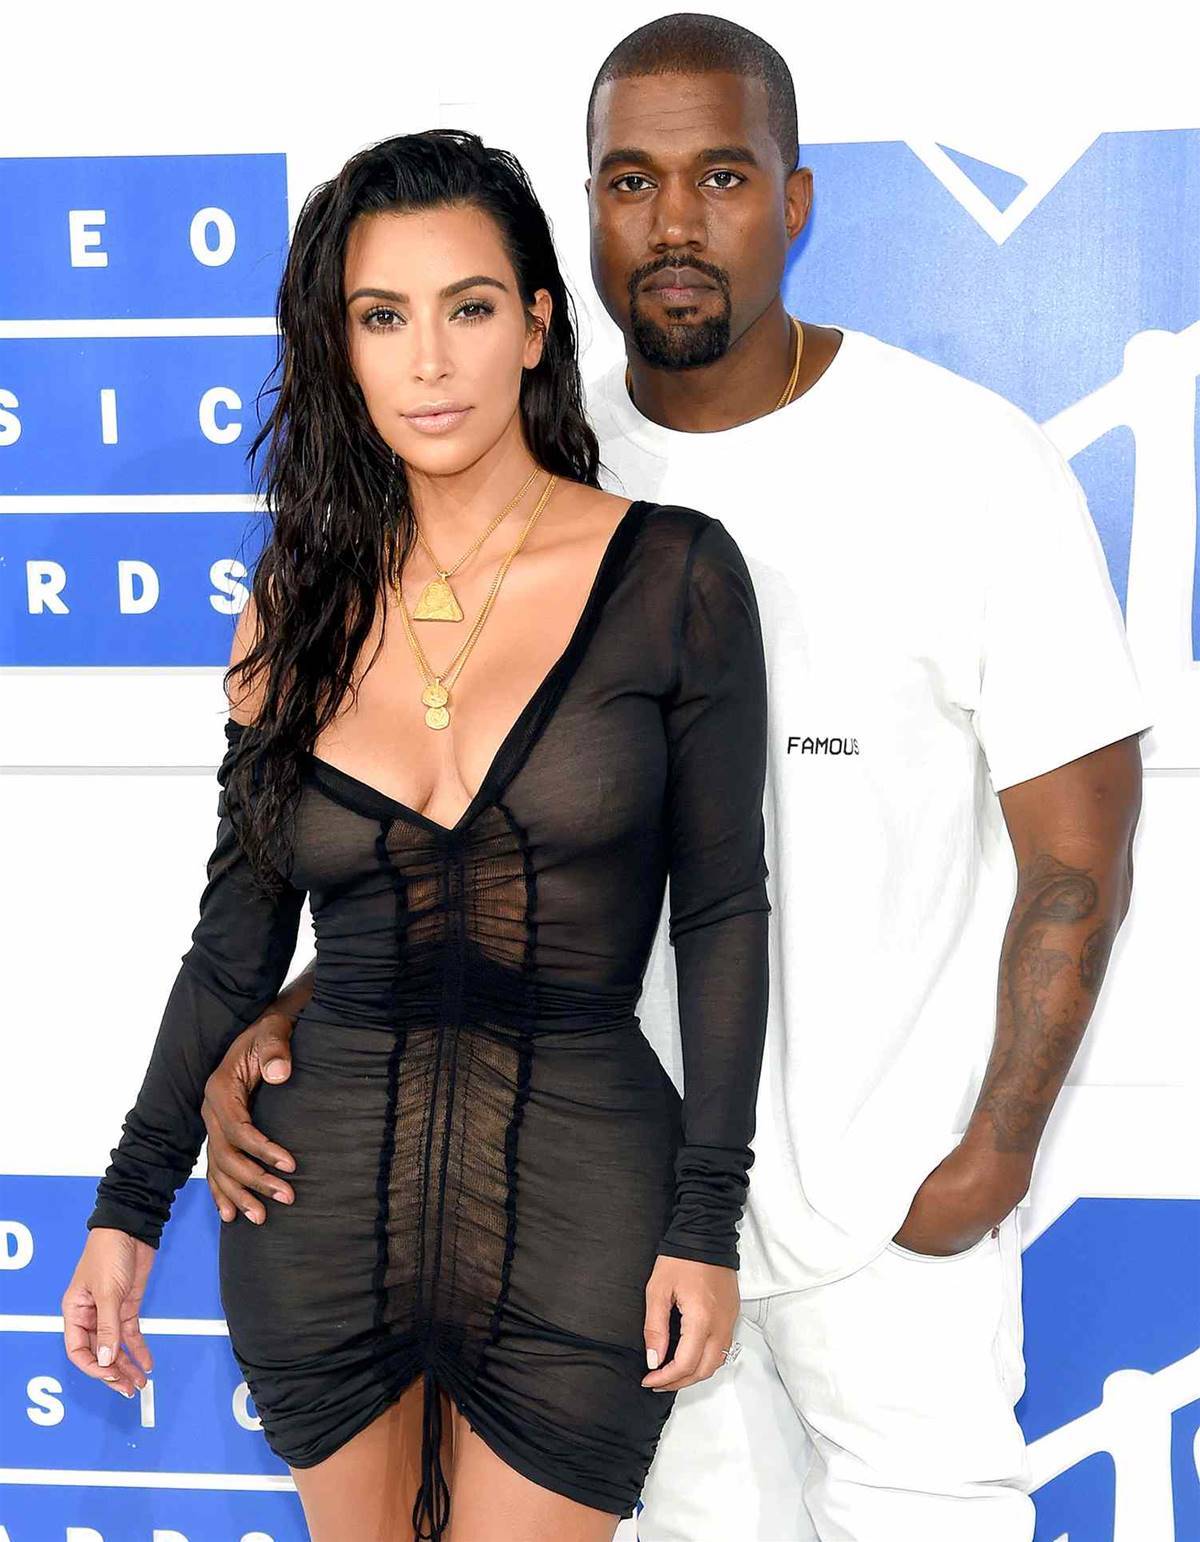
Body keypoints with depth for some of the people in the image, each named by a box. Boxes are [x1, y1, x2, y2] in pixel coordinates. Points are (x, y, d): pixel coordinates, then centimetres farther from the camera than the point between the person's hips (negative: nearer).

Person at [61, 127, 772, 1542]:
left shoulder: (674, 576, -6)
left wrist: (708, 1220, -6)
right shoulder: (300, 603, 2)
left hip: (577, 1204, -2)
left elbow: (721, 907, -4)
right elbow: (239, 933, 7)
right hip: (318, 1198, 3)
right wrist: (132, 1203, 8)